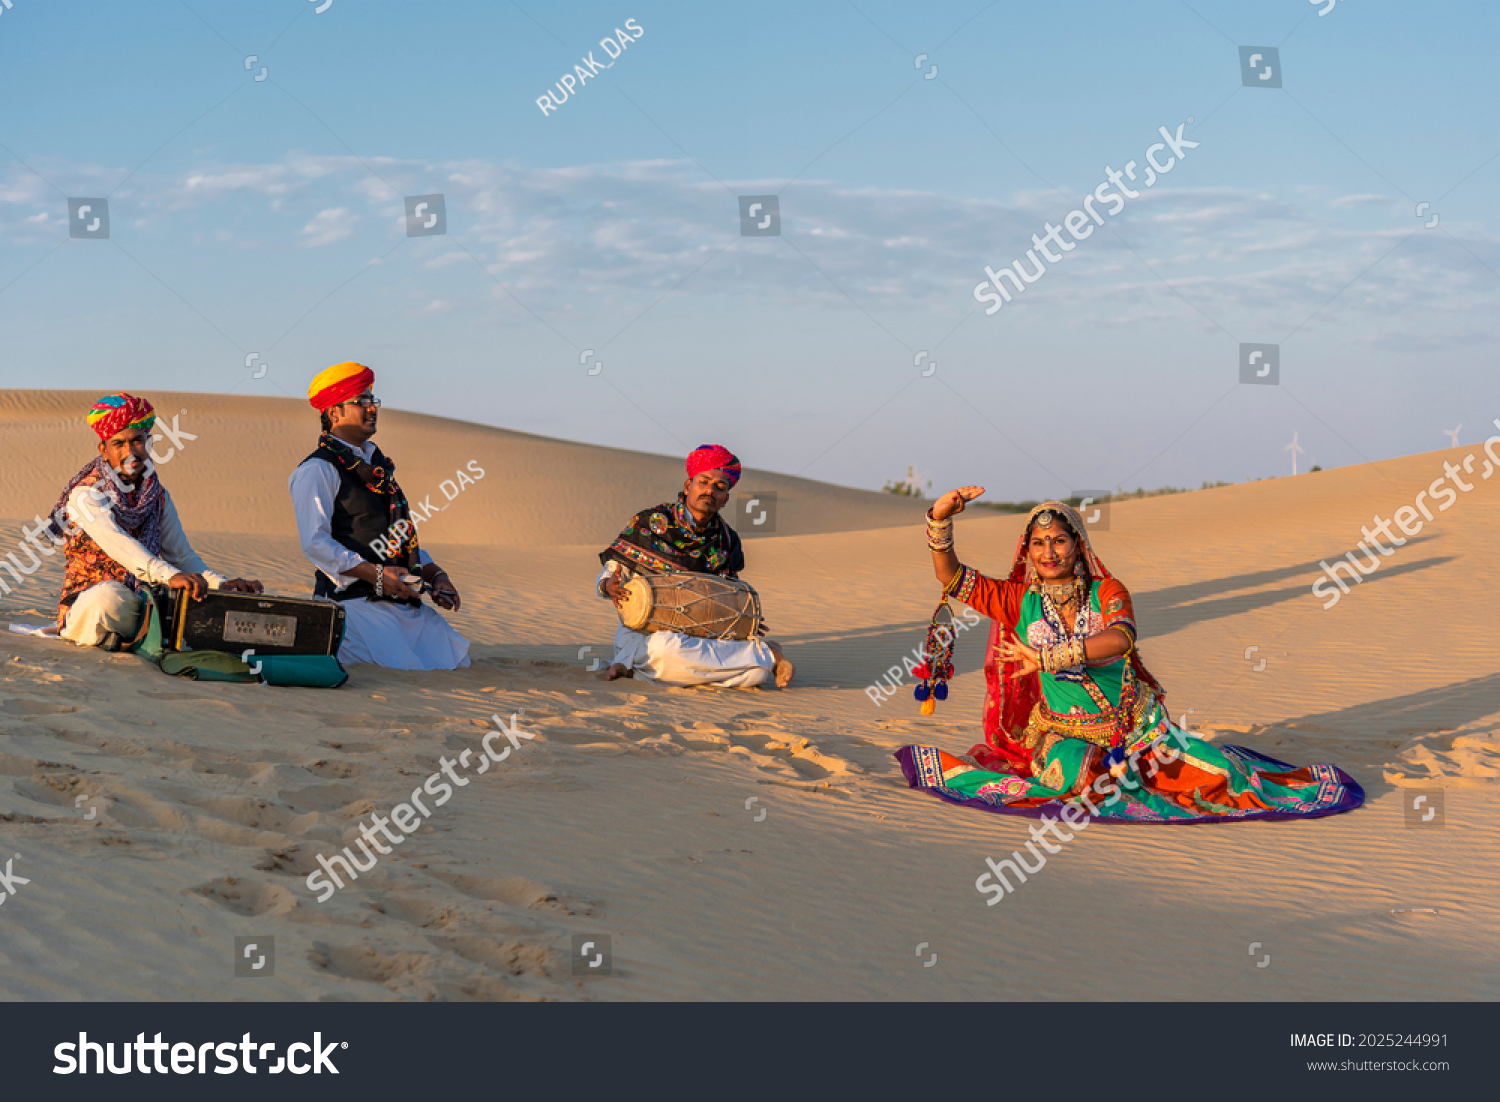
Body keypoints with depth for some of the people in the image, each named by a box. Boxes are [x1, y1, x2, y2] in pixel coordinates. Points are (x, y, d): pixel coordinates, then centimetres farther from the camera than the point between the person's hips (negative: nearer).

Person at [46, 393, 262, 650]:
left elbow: (181, 554, 14)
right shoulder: (85, 495, -8)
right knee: (110, 595, -41)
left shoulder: (159, 497, 12)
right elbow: (117, 543, -25)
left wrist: (221, 584, -7)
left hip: (143, 603, 6)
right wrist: (170, 576, -41)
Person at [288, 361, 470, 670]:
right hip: (355, 603, -8)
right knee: (405, 669, -23)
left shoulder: (378, 466, 22)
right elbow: (315, 543, -16)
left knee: (457, 662, -5)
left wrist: (435, 575, 8)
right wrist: (375, 574, -22)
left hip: (404, 601, 8)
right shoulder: (317, 470, -6)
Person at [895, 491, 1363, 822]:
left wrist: (1047, 658, -34)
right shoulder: (1021, 601, -6)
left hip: (1135, 723, 2)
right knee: (1067, 779, -38)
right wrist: (940, 518, -27)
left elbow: (1120, 639, -31)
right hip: (1066, 732, -1)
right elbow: (951, 579, -12)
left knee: (1217, 777, -7)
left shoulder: (1107, 592, -9)